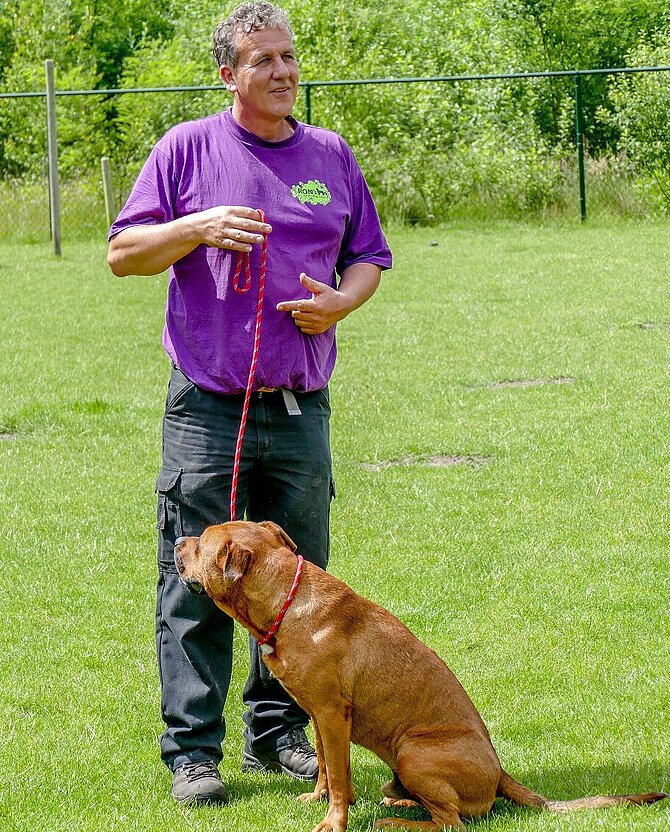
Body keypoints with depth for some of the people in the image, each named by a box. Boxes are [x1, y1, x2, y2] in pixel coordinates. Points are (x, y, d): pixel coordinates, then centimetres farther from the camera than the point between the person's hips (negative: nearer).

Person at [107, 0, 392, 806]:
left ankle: (278, 733, 20)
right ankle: (192, 749, 2)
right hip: (207, 407, -3)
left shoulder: (331, 157, 12)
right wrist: (199, 229, -14)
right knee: (197, 583, -3)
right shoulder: (187, 149, 2)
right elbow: (123, 252, 3)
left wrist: (339, 301, -4)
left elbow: (367, 258, 18)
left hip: (301, 407, 3)